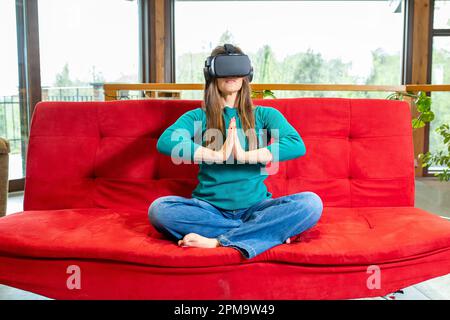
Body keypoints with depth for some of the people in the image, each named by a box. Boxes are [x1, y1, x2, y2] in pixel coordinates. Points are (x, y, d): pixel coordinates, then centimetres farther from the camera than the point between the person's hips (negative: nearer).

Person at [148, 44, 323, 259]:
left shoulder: (264, 115, 10)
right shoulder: (198, 117, 9)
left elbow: (297, 145, -9)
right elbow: (165, 142, -12)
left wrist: (246, 156, -18)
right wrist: (218, 155, -20)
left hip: (254, 207, 0)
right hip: (209, 207, 0)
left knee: (311, 203, -25)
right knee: (158, 209, -28)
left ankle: (217, 240, -26)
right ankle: (262, 232, -23)